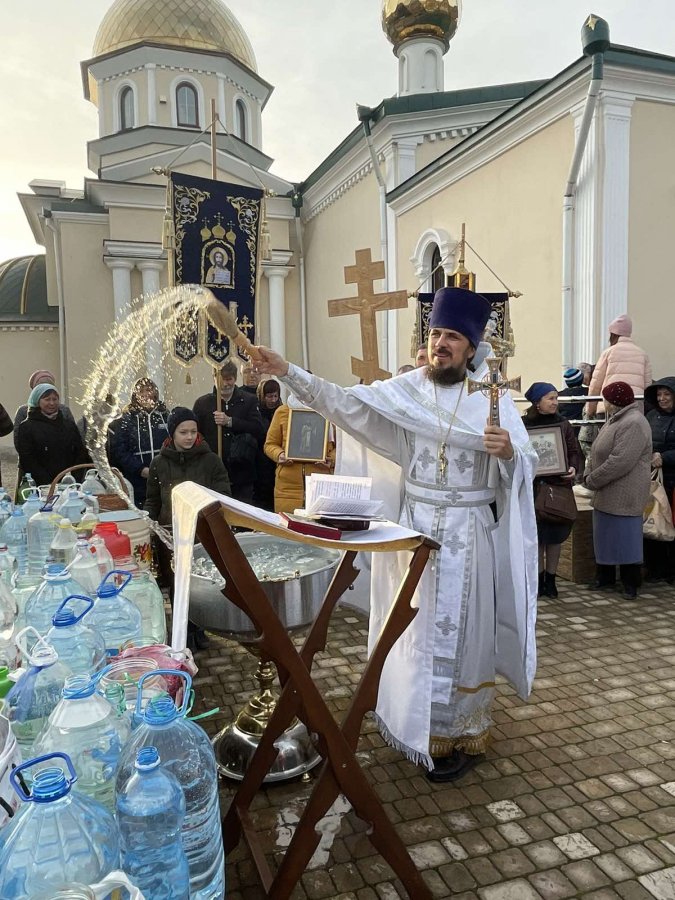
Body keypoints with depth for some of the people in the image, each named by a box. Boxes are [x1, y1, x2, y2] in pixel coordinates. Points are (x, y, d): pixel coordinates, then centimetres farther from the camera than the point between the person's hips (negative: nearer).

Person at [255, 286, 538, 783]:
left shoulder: (494, 400, -3)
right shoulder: (405, 390, 2)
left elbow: (528, 464, -5)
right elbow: (346, 402, -8)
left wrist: (508, 451, -28)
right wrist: (288, 371, -18)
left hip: (468, 533, -2)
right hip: (414, 528, 3)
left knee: (461, 631, 7)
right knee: (418, 628, 14)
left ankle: (463, 736, 26)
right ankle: (424, 727, 33)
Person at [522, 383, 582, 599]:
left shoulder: (563, 424, 5)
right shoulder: (523, 425, -3)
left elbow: (575, 452, 6)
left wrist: (574, 468, -12)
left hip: (559, 486, 2)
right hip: (533, 487, -2)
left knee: (555, 535, 8)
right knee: (536, 534, 6)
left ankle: (551, 579, 21)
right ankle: (539, 578, 20)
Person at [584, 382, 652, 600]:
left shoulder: (633, 424, -19)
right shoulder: (615, 420, 14)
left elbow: (620, 462, -26)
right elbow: (598, 454, 17)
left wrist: (592, 480, -16)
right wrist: (589, 474, 1)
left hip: (624, 497, -10)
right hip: (606, 495, 10)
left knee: (626, 537, 1)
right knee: (604, 536, 15)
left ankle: (631, 584, 14)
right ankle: (605, 578, 28)